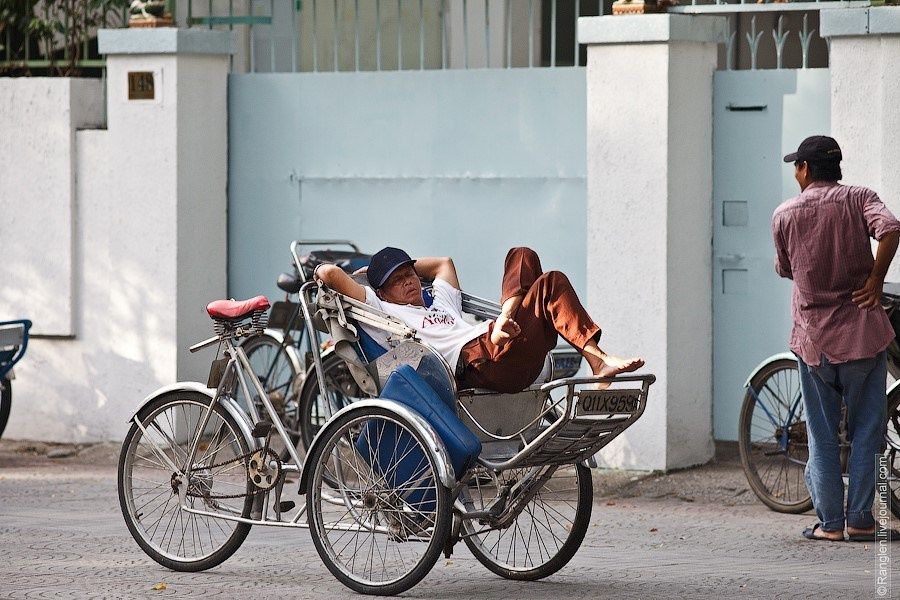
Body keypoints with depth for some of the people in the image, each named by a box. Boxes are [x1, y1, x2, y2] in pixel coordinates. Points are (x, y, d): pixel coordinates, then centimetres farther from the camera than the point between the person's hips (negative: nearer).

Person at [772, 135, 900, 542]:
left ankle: (830, 521, 7)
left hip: (813, 337, 1)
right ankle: (860, 519, 5)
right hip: (861, 332, -1)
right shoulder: (858, 199, -1)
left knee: (822, 436, 8)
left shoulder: (785, 214, 2)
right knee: (865, 429, 7)